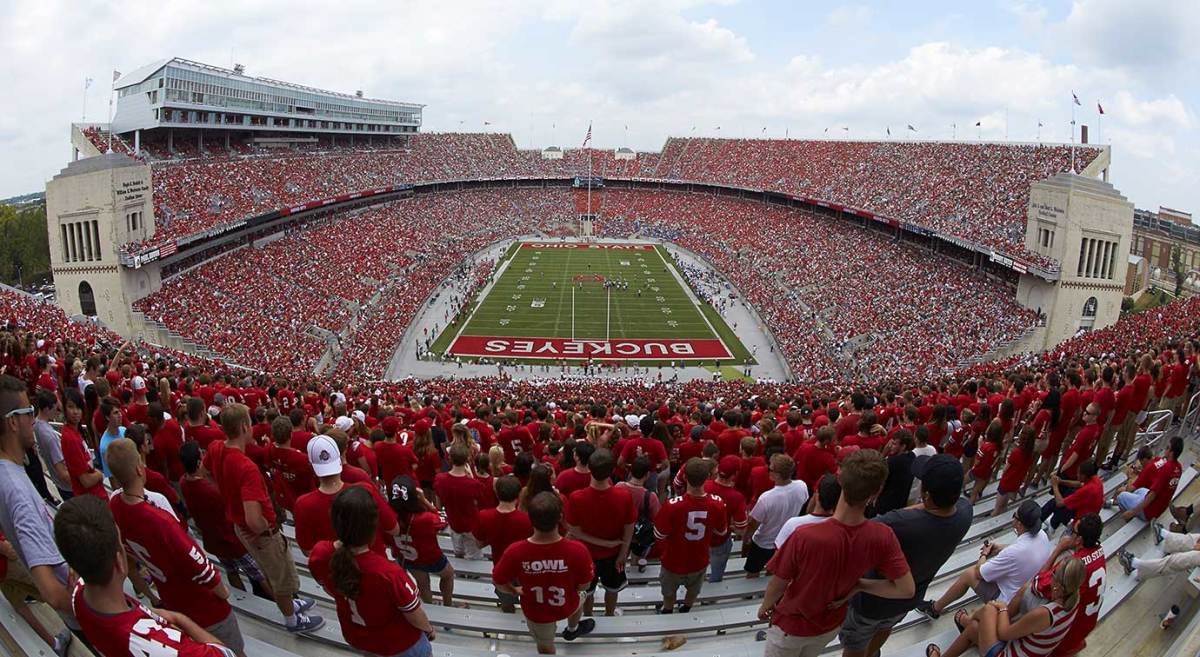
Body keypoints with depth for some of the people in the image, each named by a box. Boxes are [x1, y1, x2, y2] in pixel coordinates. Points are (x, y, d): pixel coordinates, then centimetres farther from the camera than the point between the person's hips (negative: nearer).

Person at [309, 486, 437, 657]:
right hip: (397, 643, -4)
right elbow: (415, 616, -23)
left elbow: (332, 588, -5)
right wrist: (429, 629, -1)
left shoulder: (318, 554, -28)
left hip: (354, 638, 4)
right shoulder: (389, 573, -42)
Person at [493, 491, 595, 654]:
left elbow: (498, 581, -15)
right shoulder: (578, 550, -37)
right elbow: (584, 586, -17)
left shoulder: (515, 552, -36)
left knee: (546, 648, 31)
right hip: (566, 606, 0)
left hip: (536, 611, 0)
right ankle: (572, 630, 66)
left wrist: (514, 591, 6)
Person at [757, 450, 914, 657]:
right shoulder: (883, 537, -27)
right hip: (831, 625, 4)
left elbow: (777, 585, -23)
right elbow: (906, 589, -18)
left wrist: (765, 607, -2)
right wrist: (859, 584, -11)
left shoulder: (805, 537, -38)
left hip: (792, 625, -3)